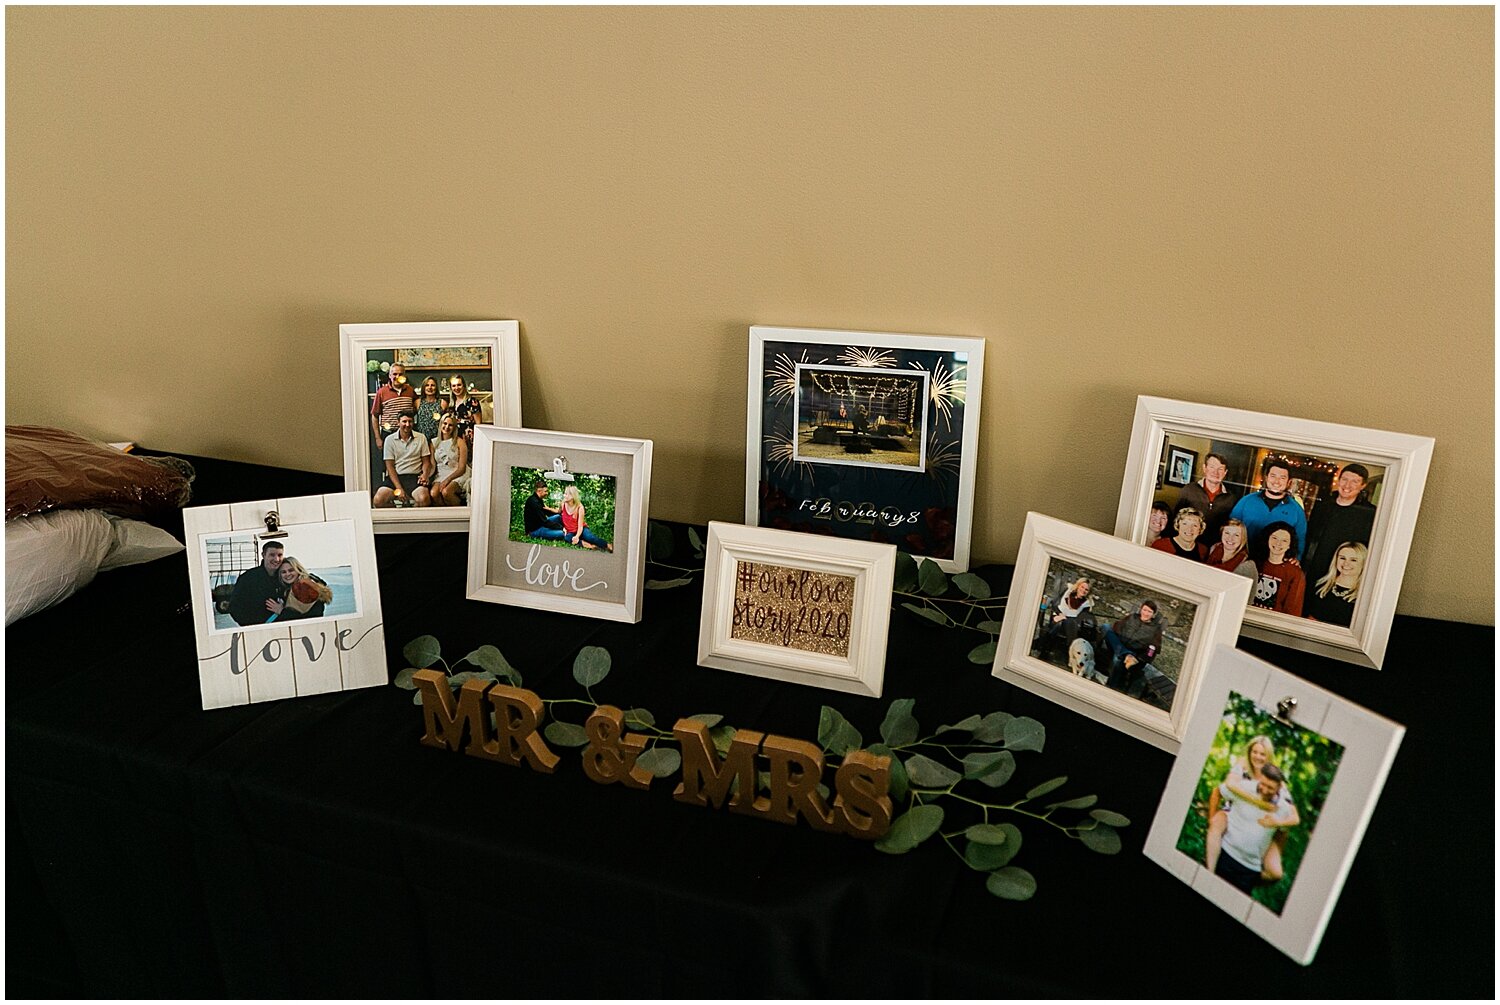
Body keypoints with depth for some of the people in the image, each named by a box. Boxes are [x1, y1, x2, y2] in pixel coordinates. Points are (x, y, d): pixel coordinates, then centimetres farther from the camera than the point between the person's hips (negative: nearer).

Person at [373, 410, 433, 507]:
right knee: (378, 500, -27)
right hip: (395, 477, 0)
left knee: (424, 499, -33)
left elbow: (426, 461, 14)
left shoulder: (421, 438, 11)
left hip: (414, 477, 0)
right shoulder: (390, 440, 8)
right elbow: (390, 466, 2)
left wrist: (425, 475, -11)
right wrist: (399, 488, -11)